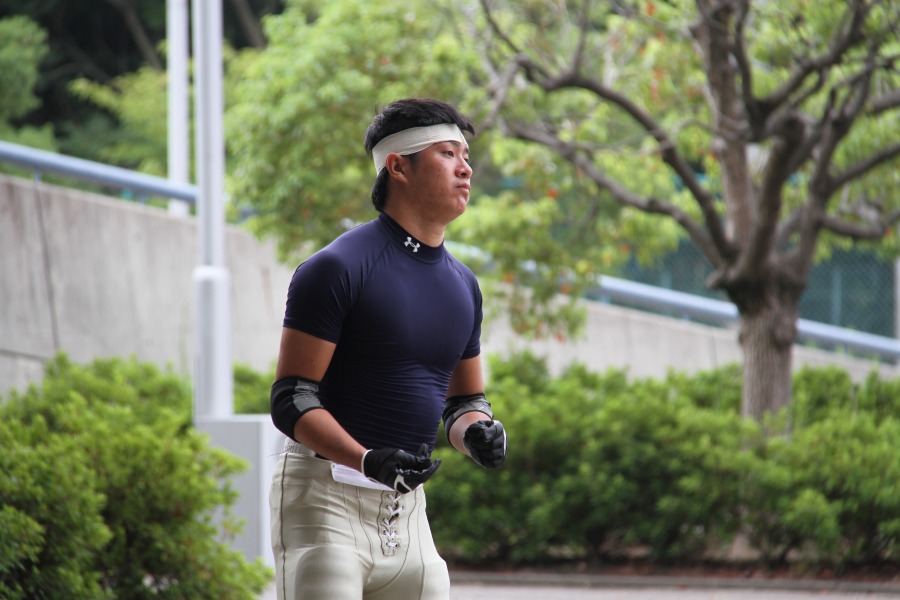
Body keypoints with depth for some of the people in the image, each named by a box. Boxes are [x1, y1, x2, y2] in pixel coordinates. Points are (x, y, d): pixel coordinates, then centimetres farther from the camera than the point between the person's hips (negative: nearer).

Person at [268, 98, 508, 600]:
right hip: (326, 499, -7)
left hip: (408, 506, 7)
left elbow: (464, 399, 25)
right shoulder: (338, 268, -8)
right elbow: (291, 399, -12)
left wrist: (477, 430, 0)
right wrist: (367, 460, -27)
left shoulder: (462, 285, 14)